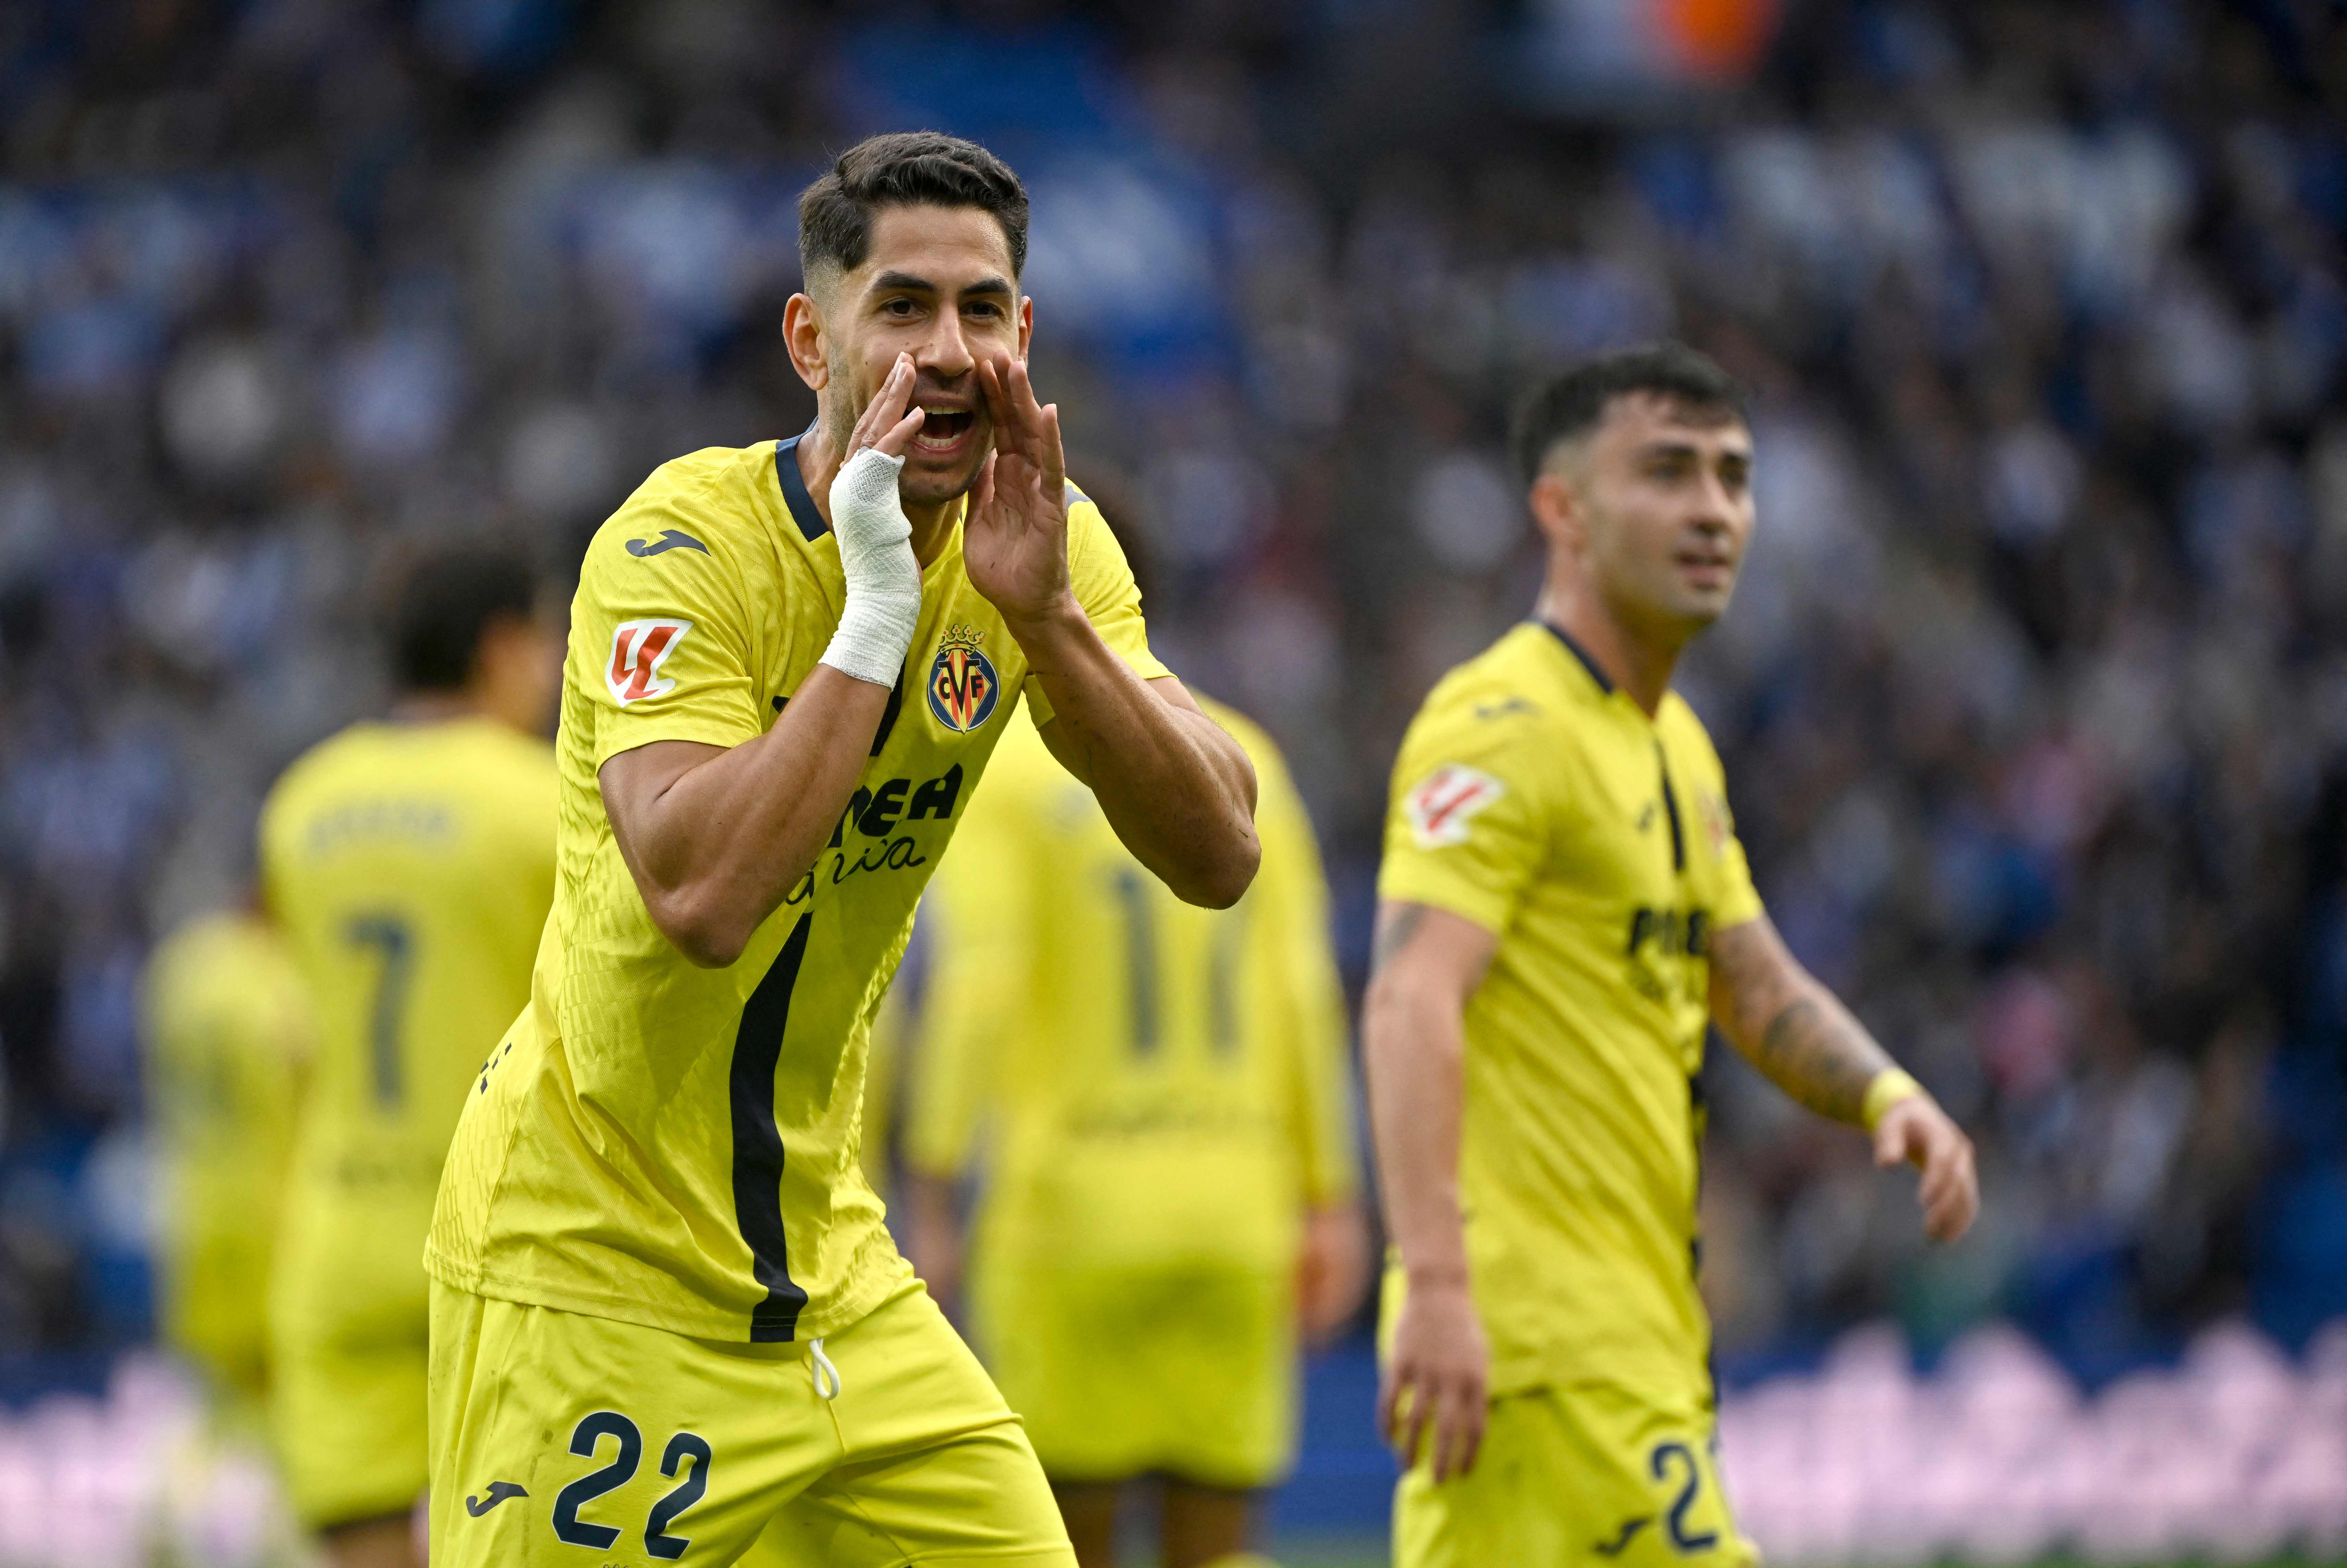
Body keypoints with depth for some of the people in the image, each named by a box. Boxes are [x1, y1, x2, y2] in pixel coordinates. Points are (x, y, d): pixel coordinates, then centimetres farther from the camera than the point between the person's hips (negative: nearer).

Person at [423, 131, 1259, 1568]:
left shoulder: (1043, 541, 1)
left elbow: (1219, 856, -8)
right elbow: (699, 895, -33)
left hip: (828, 1266, 6)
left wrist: (1047, 614, -20)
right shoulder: (679, 546, -18)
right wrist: (879, 605, -29)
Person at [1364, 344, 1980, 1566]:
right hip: (1540, 1336, -9)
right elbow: (1411, 1002, -22)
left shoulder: (1674, 743, 20)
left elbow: (1756, 987, 27)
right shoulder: (1505, 725, -11)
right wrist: (1435, 1283, -33)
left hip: (1638, 1331, 9)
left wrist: (1886, 1096, 4)